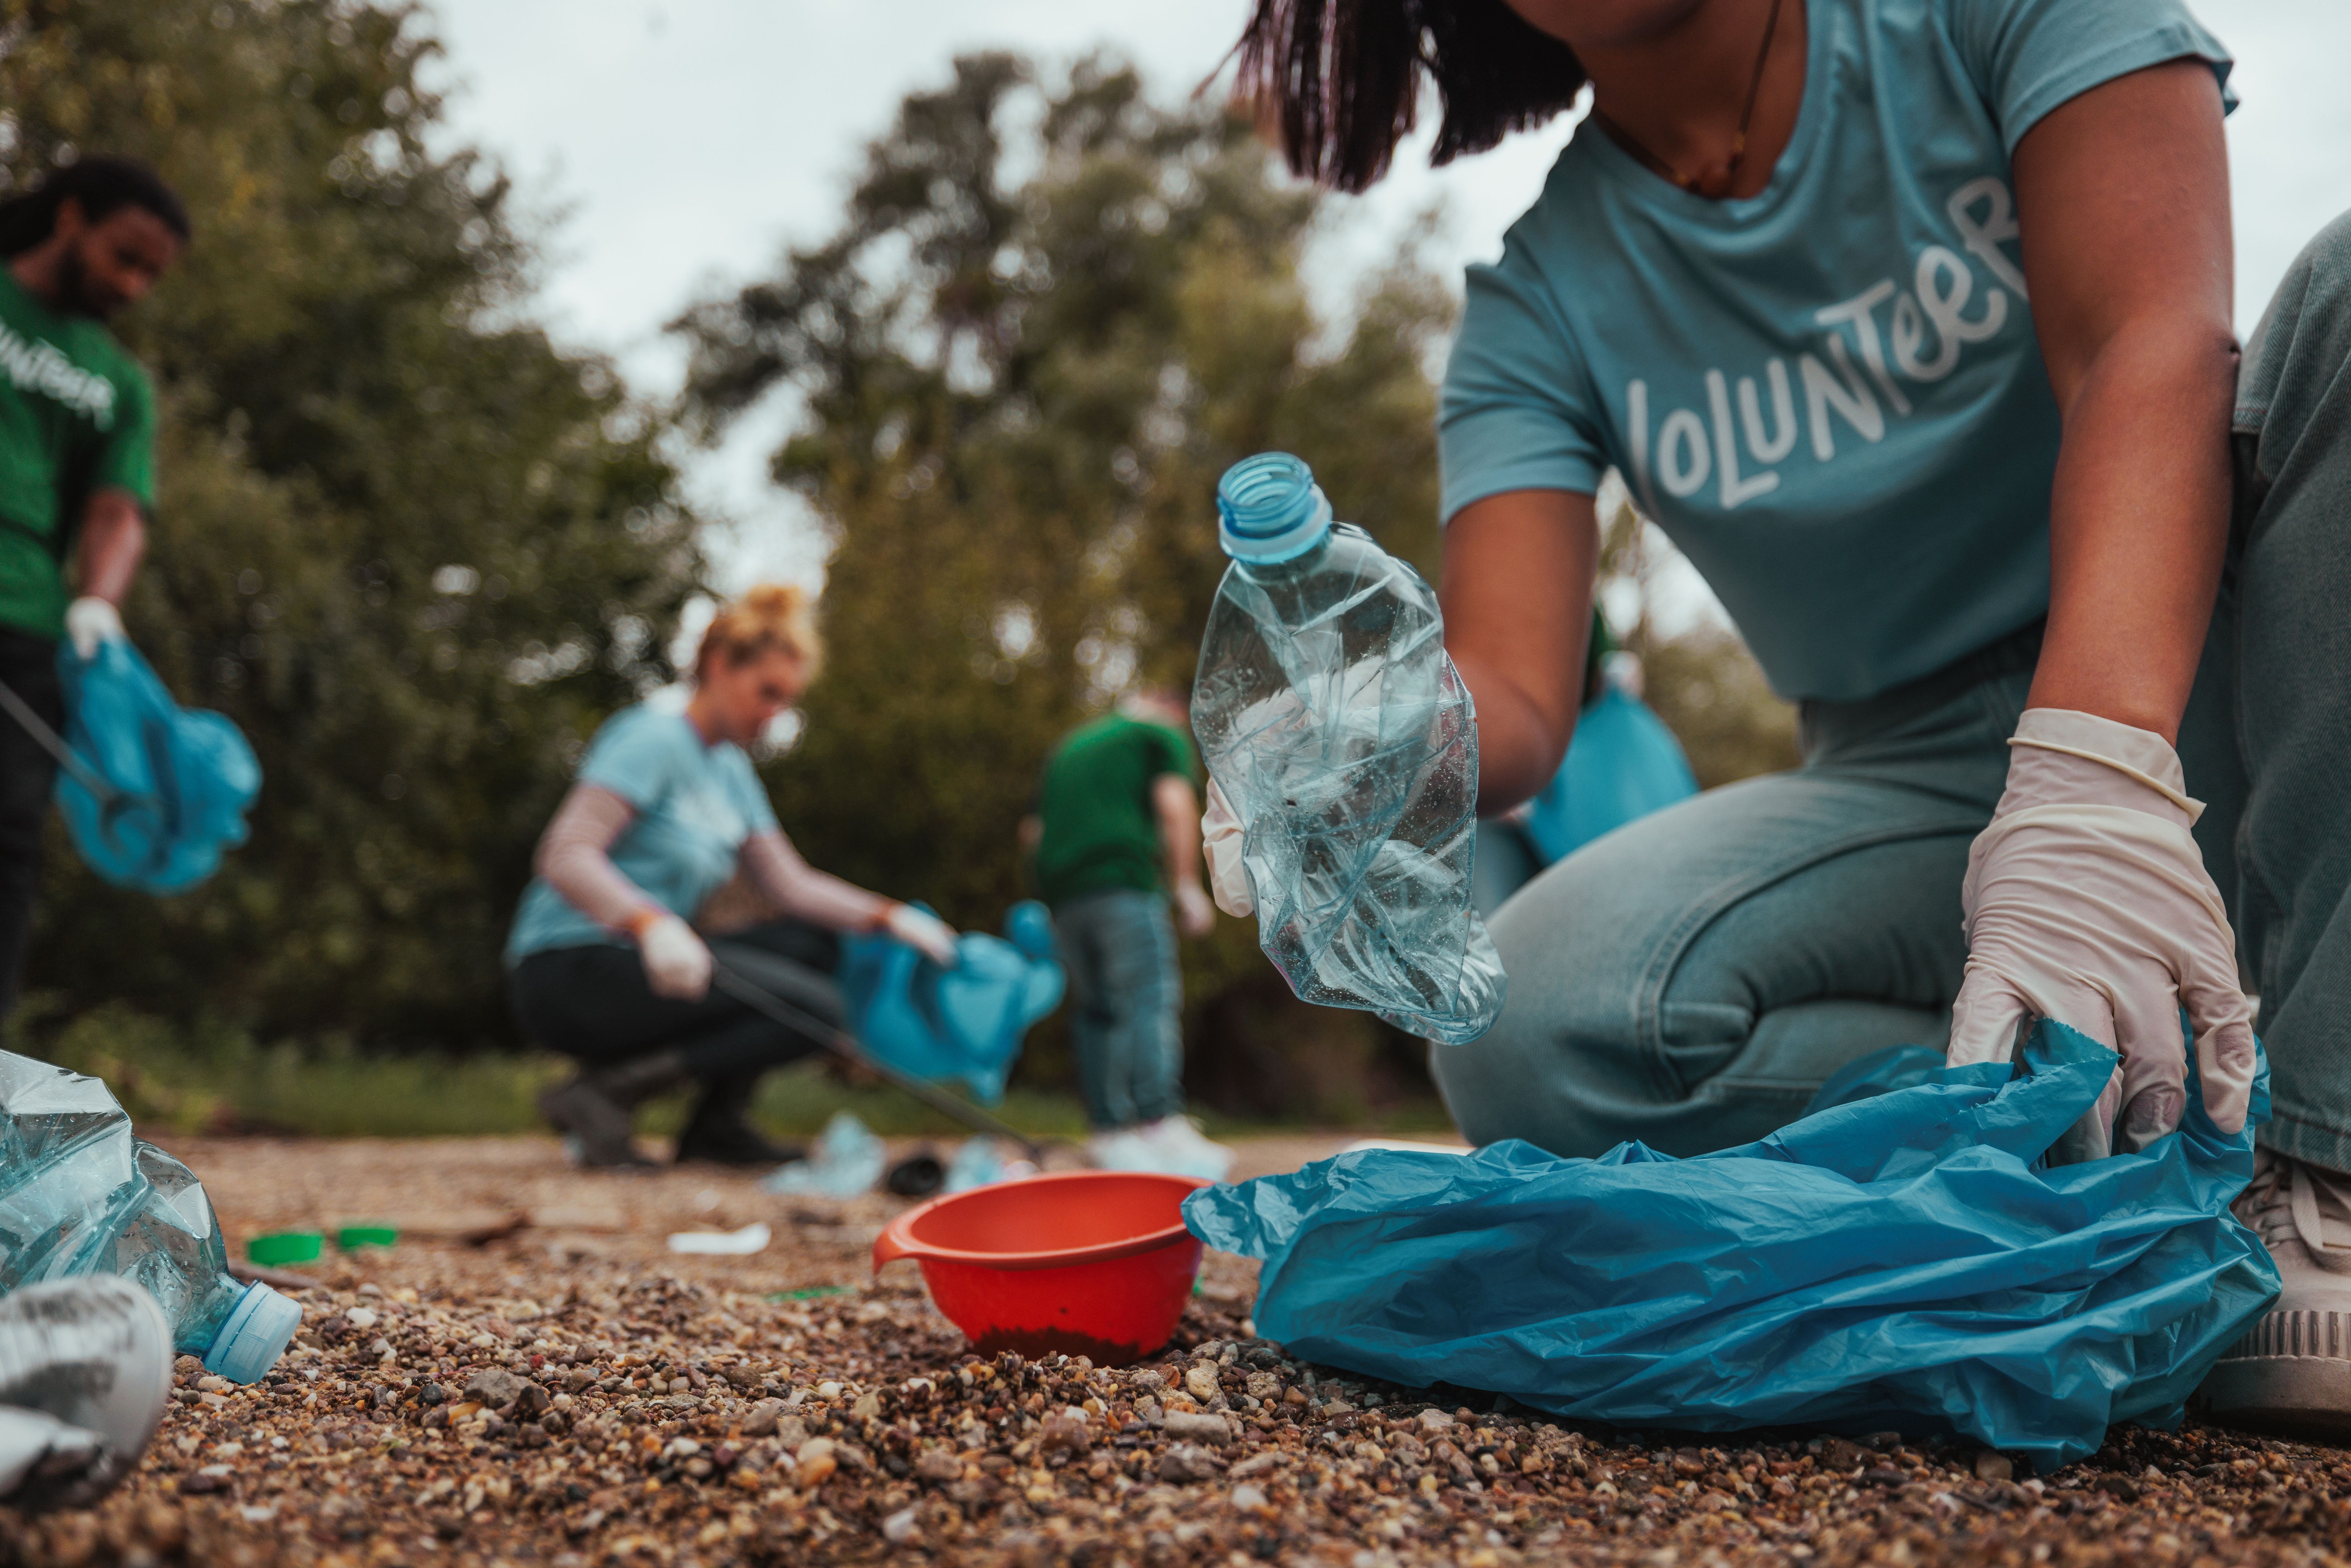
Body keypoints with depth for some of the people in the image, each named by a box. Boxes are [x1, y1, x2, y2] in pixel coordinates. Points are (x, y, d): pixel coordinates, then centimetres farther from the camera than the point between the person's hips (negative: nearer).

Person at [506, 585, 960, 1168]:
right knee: (817, 1009, -21)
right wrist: (652, 923, -39)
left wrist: (889, 917, -3)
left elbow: (790, 883, 12)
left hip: (636, 965, 9)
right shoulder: (653, 737, -10)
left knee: (821, 943, 3)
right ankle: (602, 1093, -17)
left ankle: (716, 1125, 2)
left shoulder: (731, 771, 18)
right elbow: (563, 856, -22)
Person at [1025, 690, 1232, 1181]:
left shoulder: (1070, 746, 32)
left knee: (1097, 1010, 6)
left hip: (1061, 893, 6)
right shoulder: (1165, 737, 13)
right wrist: (1186, 885, -4)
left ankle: (1111, 1132, 1)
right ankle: (1160, 1122, -25)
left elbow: (1033, 829, 29)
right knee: (1149, 998, -12)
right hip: (1123, 880, -6)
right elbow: (1175, 805, -5)